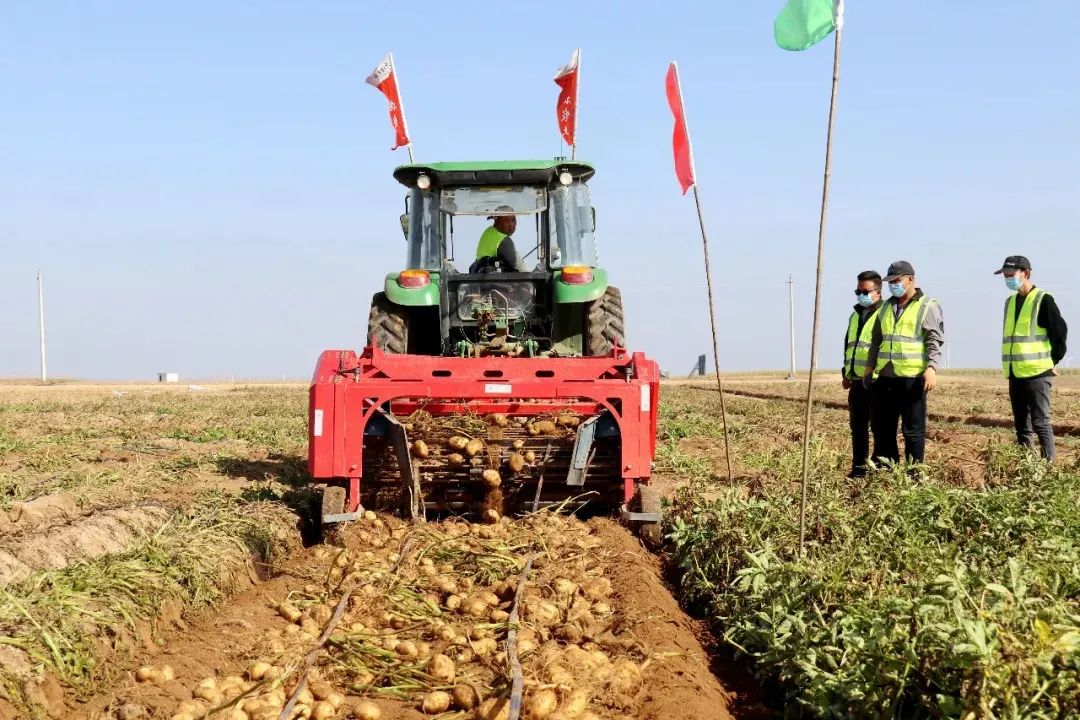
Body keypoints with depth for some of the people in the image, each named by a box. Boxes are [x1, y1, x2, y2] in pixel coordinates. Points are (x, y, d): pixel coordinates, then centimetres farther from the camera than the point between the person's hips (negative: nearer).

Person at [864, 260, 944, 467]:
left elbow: (935, 340, -9)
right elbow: (876, 340, 23)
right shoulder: (886, 307, 17)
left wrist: (931, 368, -19)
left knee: (913, 428, -1)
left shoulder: (927, 306, -2)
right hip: (884, 376, 6)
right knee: (881, 426, 9)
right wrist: (869, 367, 19)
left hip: (912, 377, -6)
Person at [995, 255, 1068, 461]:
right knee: (1021, 424, 11)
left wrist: (1053, 361, -1)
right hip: (1015, 374, 7)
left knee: (1041, 422, -8)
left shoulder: (1043, 300, -8)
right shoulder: (1010, 301, 15)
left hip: (1037, 372, -7)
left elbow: (1059, 331, -7)